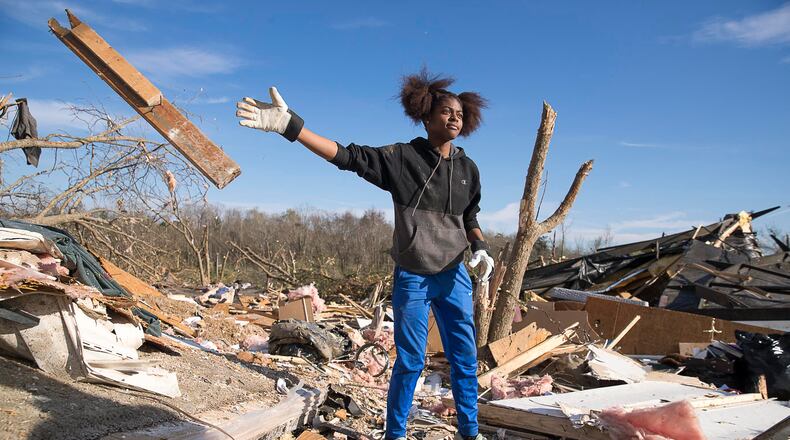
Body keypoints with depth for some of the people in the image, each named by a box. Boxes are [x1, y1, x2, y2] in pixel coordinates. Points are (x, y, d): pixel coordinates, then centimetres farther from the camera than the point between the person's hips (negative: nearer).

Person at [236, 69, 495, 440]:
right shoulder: (403, 157, -9)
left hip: (454, 277, 4)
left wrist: (480, 248, -3)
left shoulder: (467, 168, 5)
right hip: (412, 279, -4)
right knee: (410, 362, 4)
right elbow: (346, 156, -18)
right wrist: (290, 125, -27)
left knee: (465, 359, 11)